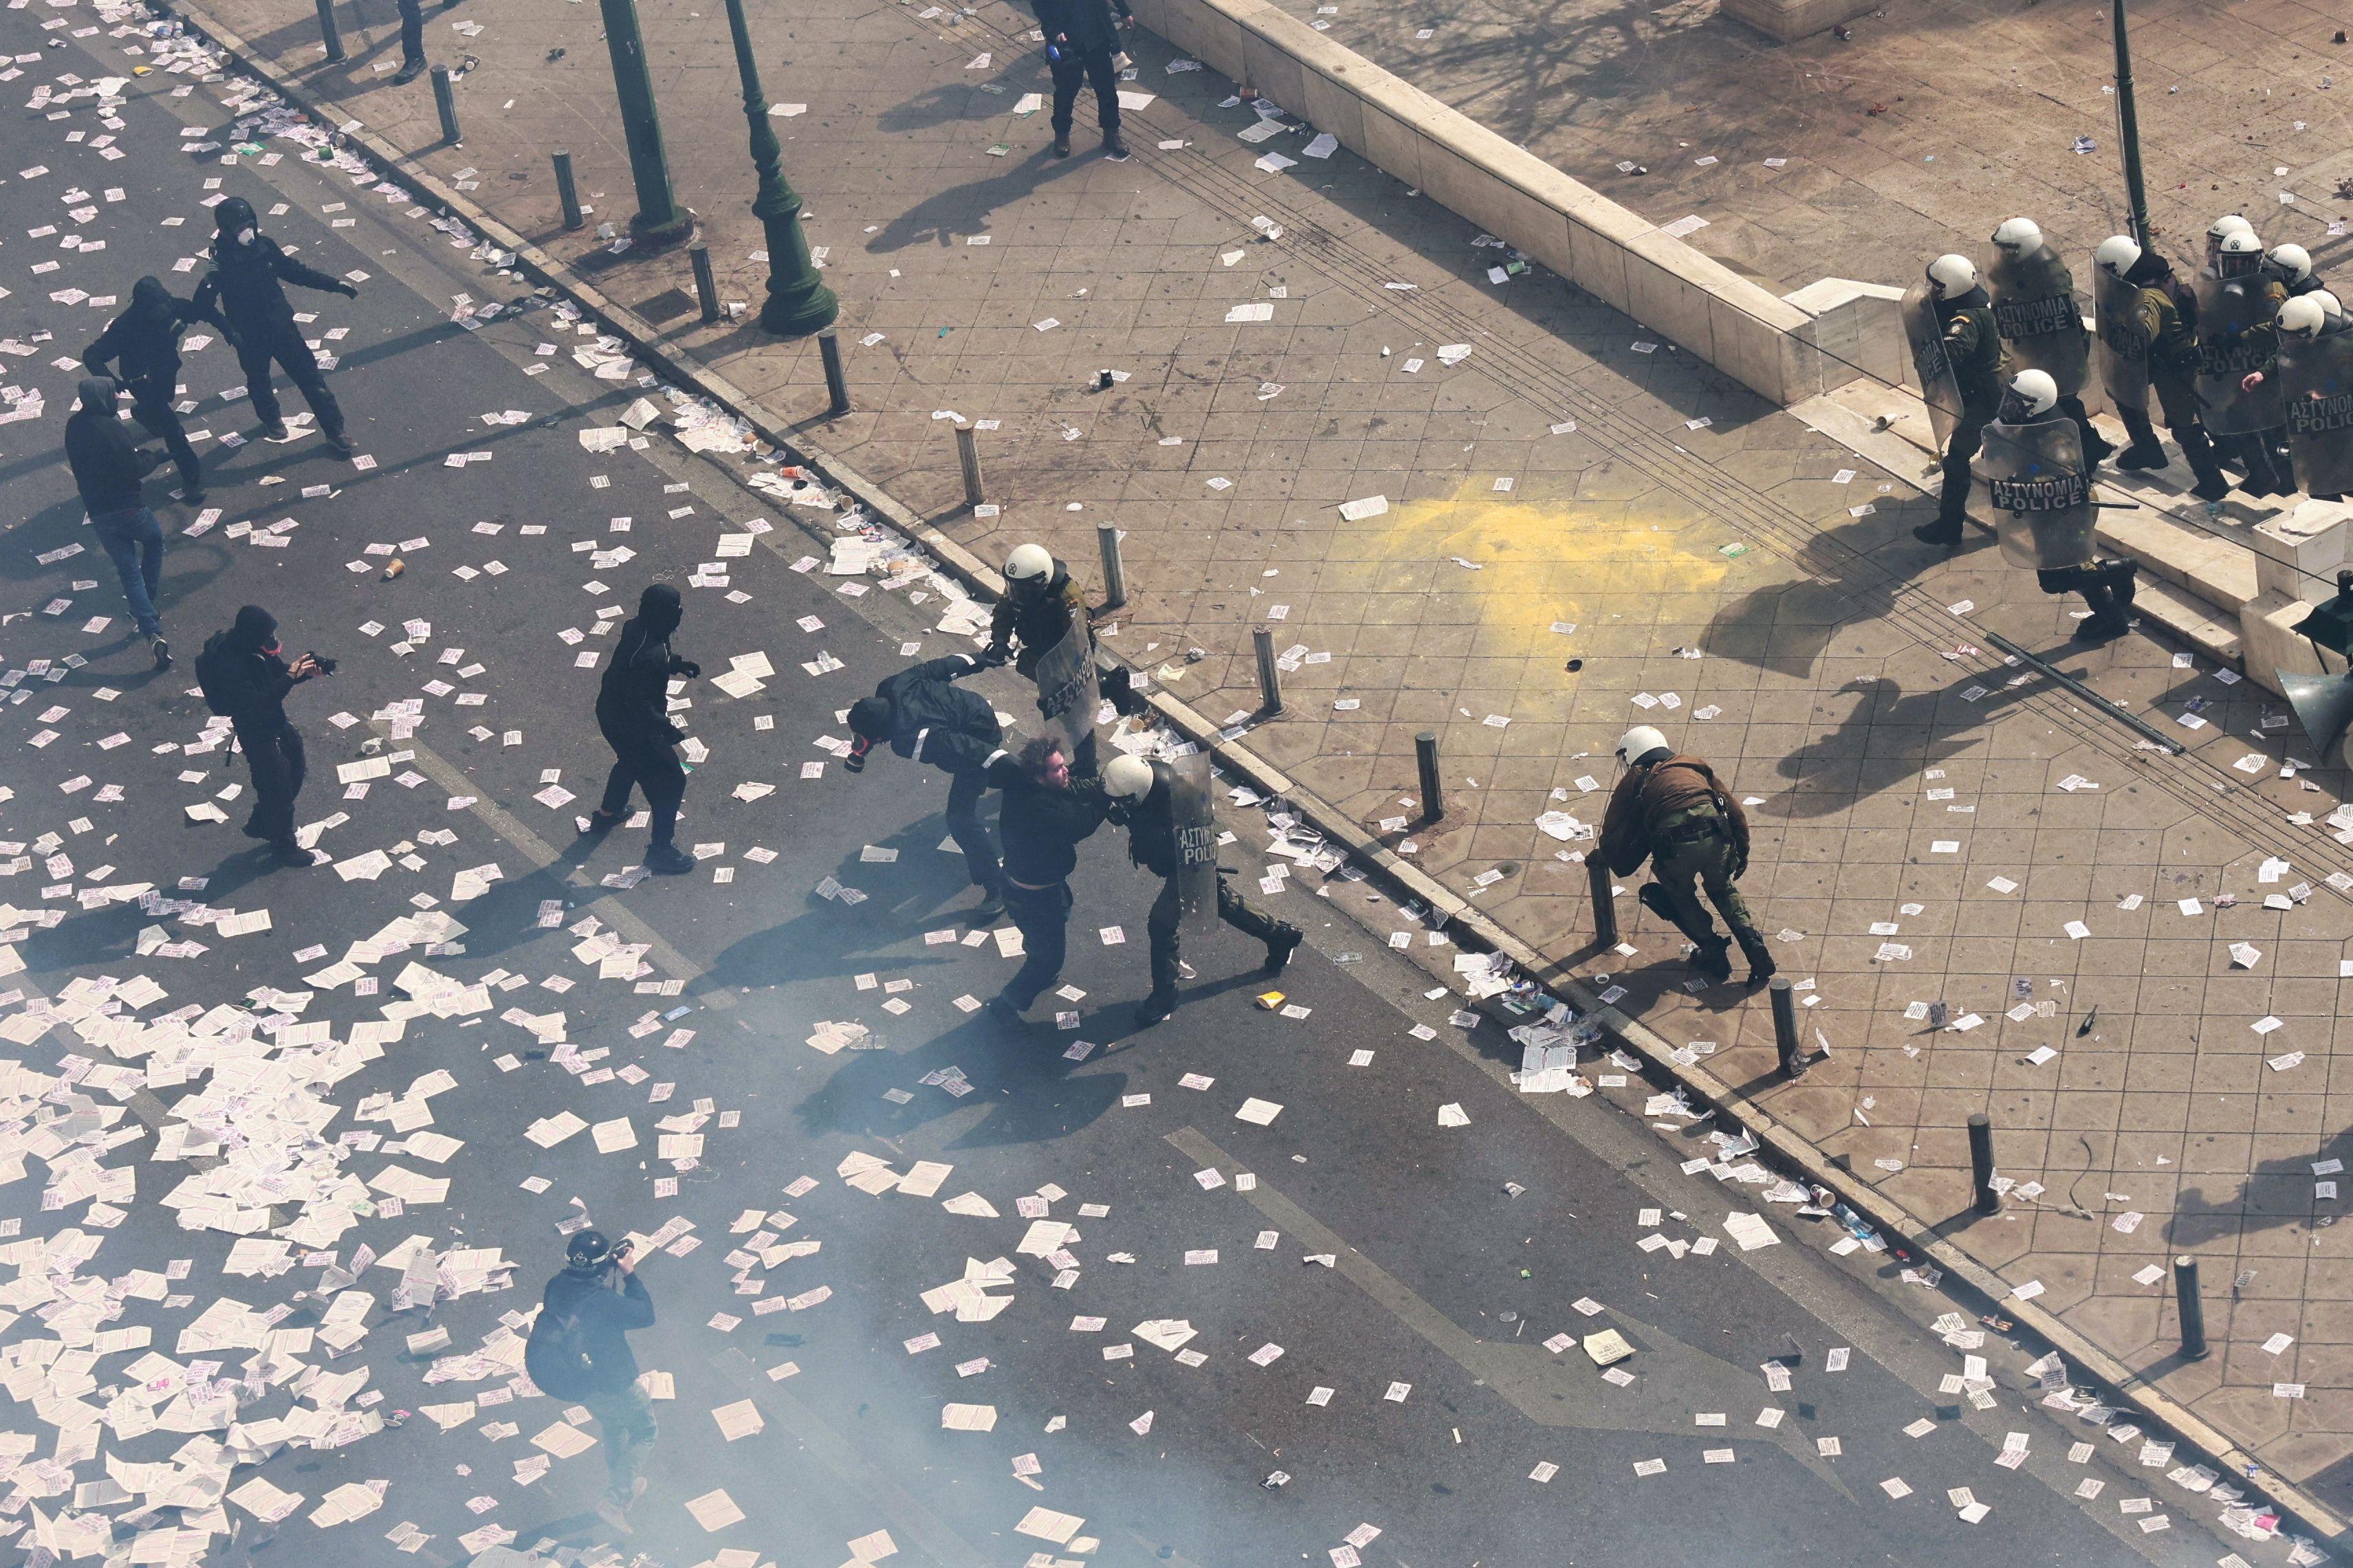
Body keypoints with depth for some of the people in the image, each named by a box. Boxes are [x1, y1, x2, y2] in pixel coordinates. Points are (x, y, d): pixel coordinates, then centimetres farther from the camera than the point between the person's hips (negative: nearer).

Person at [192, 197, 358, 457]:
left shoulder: (264, 246, -10)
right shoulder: (220, 261, -23)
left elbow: (294, 271, 5)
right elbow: (203, 305, -26)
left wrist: (334, 285, 5)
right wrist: (226, 328, -43)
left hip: (282, 325, 3)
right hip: (250, 336, -3)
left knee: (310, 376, 3)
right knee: (259, 381, 22)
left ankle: (334, 432, 12)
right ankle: (271, 420, 51)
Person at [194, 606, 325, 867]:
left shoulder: (257, 649, -8)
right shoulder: (231, 665, -34)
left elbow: (278, 672, 7)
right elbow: (257, 704, -36)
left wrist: (305, 671, -13)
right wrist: (291, 677, -36)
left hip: (277, 725, 9)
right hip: (257, 735, -9)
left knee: (296, 771, 24)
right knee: (278, 790, 7)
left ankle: (259, 825, 44)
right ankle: (285, 848, 29)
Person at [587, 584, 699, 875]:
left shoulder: (634, 627, -9)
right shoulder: (651, 656, -37)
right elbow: (641, 706, -32)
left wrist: (676, 664, 7)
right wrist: (666, 729, -25)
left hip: (610, 712, 9)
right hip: (632, 727, -9)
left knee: (631, 759, 36)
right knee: (670, 781, 6)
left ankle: (606, 815, 59)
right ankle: (660, 850, 19)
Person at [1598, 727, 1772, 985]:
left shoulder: (1635, 780, 23)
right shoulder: (1694, 766, 31)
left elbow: (1612, 833, 21)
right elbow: (1735, 812, 25)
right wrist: (1742, 852, 32)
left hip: (1674, 847, -3)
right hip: (1716, 837, 3)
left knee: (1679, 894, 29)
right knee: (1723, 888, 31)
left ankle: (1713, 954, 21)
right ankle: (1754, 946, 14)